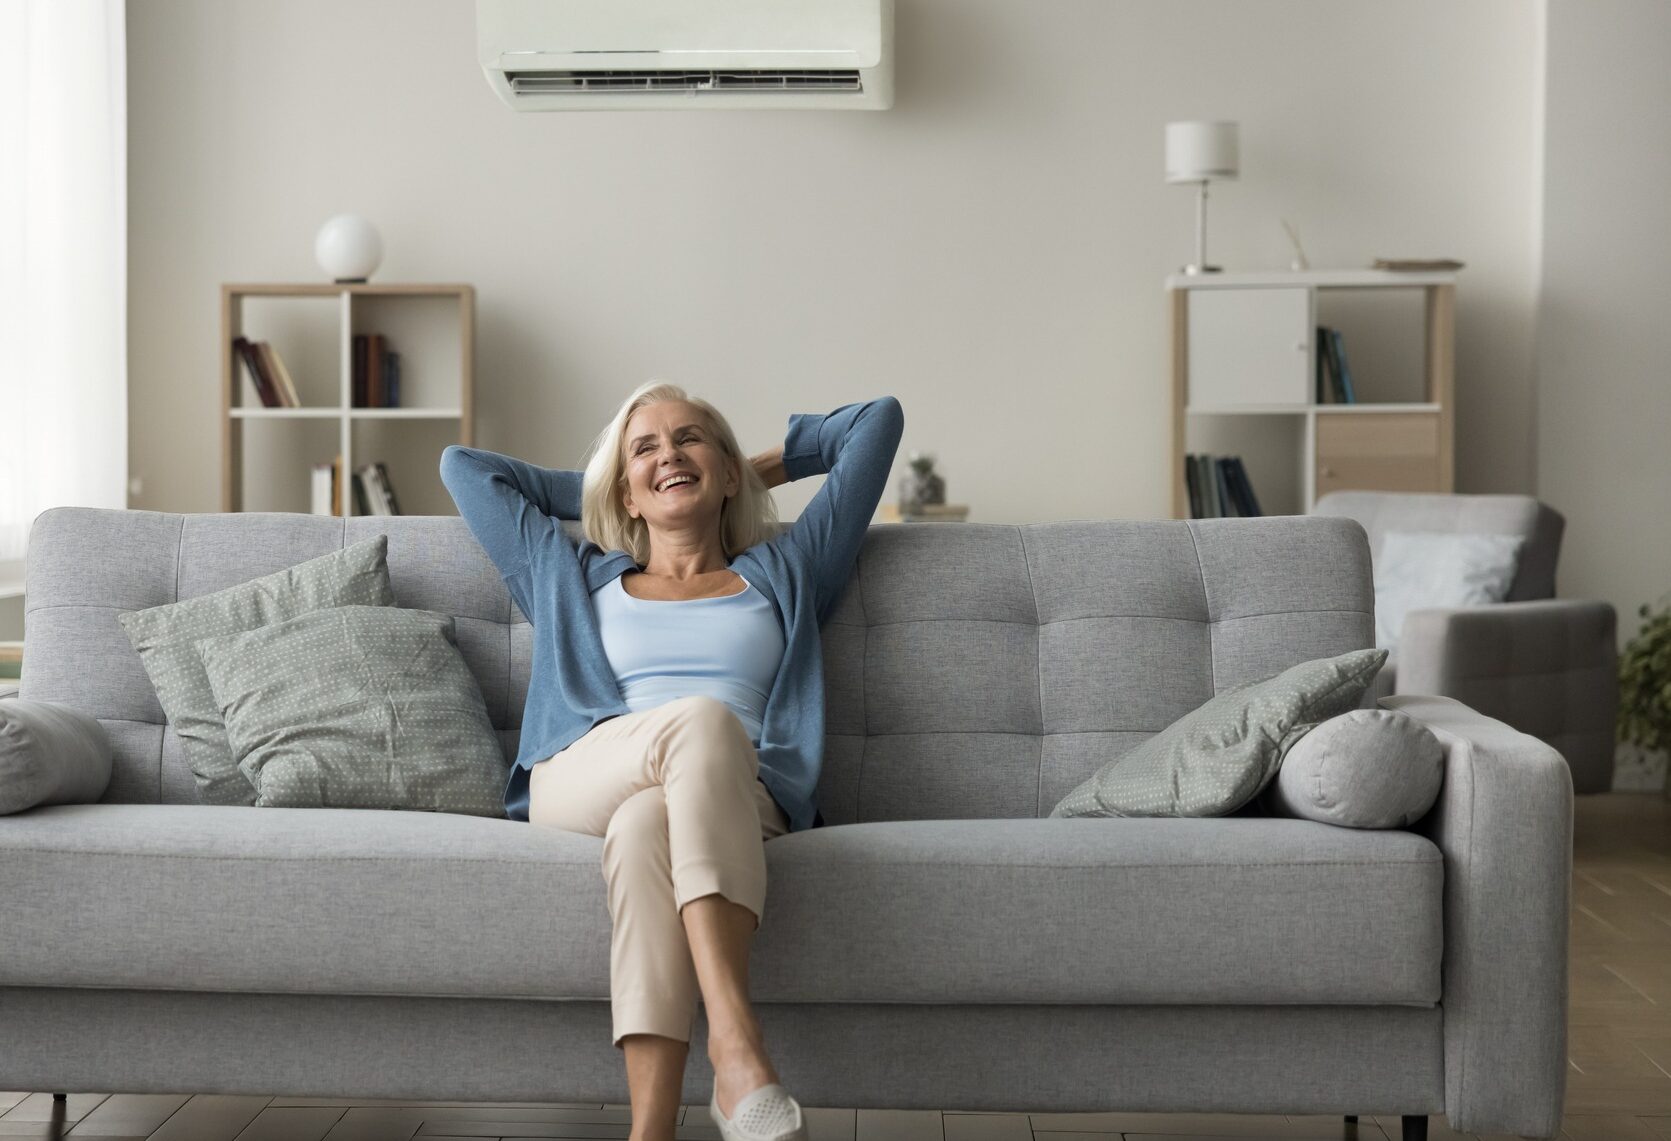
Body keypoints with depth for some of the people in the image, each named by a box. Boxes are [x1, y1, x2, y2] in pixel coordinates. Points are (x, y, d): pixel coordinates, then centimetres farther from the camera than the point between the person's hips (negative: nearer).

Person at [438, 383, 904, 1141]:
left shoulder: (784, 572, 31)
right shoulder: (573, 579, 35)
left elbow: (878, 420, 34)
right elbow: (463, 465, 44)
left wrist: (763, 468, 44)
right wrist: (591, 490, 47)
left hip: (739, 803, 0)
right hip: (573, 790, 0)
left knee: (647, 823, -40)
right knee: (702, 718, -37)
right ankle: (738, 1054, -53)